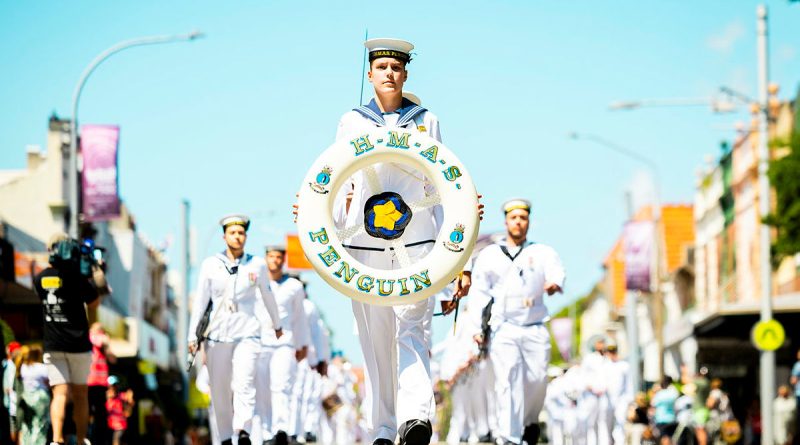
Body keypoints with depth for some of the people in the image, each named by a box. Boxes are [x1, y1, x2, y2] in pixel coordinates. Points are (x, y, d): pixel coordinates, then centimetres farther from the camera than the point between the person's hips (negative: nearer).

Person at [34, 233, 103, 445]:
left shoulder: (40, 279, 3)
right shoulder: (76, 277, -11)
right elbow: (94, 304, 0)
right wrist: (88, 277, 5)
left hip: (52, 347, 2)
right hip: (78, 345, -2)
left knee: (59, 394, -6)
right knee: (80, 396, 12)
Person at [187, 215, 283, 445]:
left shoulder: (257, 264, 6)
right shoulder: (210, 265, 5)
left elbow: (267, 296, 21)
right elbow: (200, 301, 6)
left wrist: (277, 325, 33)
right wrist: (193, 336, 2)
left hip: (247, 333, -1)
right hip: (217, 335, 1)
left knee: (244, 383, -19)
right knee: (220, 390, 1)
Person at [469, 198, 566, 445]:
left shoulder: (543, 253, 11)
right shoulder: (489, 255, 12)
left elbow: (556, 272, -8)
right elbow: (479, 293, 10)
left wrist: (555, 283, -33)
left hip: (535, 330, 1)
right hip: (503, 329, -1)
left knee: (537, 379, -4)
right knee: (507, 381, -12)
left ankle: (530, 421, 24)